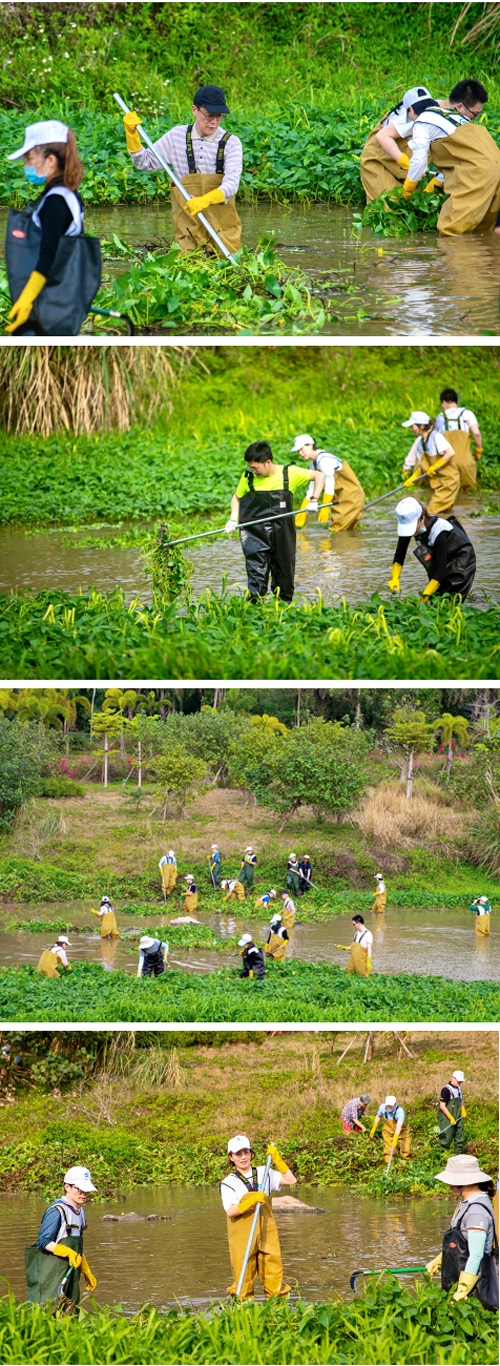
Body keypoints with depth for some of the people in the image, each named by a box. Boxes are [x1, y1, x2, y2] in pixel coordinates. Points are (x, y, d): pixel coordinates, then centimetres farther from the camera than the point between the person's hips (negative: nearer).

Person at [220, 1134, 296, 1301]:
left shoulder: (264, 1174, 13)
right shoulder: (229, 1183, 1)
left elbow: (291, 1180, 10)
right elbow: (230, 1211, -10)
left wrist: (277, 1159, 5)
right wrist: (252, 1201, -22)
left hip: (267, 1235, 3)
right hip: (242, 1236, -3)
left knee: (274, 1276, -1)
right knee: (244, 1280, -4)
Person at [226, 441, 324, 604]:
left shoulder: (289, 473, -3)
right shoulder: (248, 477, 1)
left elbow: (319, 476, 4)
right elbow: (237, 497, 17)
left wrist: (314, 500, -7)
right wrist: (233, 519, 2)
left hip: (282, 533, 1)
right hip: (255, 534, -1)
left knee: (284, 574, 9)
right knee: (256, 573, -11)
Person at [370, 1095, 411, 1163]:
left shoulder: (400, 1111, -33)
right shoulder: (382, 1107, -18)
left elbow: (399, 1127, -43)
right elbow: (378, 1116, 6)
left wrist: (395, 1139, -54)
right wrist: (373, 1129, 10)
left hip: (401, 1132, -3)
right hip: (388, 1132, 3)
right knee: (388, 1151, -4)